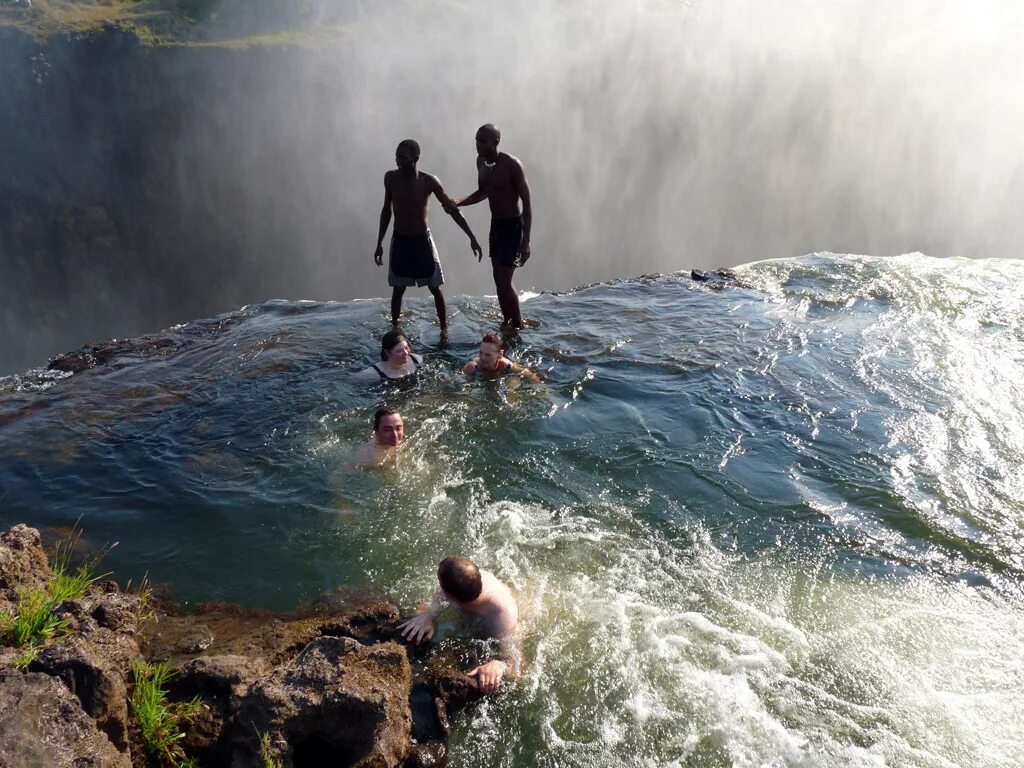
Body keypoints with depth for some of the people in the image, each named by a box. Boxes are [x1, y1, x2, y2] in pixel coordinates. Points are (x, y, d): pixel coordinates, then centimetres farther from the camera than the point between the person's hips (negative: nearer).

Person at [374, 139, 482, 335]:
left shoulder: (429, 181, -15)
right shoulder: (391, 178, -8)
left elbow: (452, 209, -9)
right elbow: (386, 210, 5)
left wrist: (472, 237, -12)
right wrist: (379, 243, 6)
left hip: (422, 240, -1)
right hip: (399, 241, 2)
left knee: (435, 288, 6)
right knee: (398, 289, 9)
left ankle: (444, 328, 21)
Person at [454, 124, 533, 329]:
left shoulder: (512, 165, -21)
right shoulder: (481, 162, 2)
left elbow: (527, 203, -19)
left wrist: (525, 241, -24)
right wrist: (458, 203, 0)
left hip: (513, 225, -8)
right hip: (495, 224, 8)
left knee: (504, 282, -10)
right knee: (499, 280, 12)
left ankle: (519, 328, 7)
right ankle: (508, 325, 27)